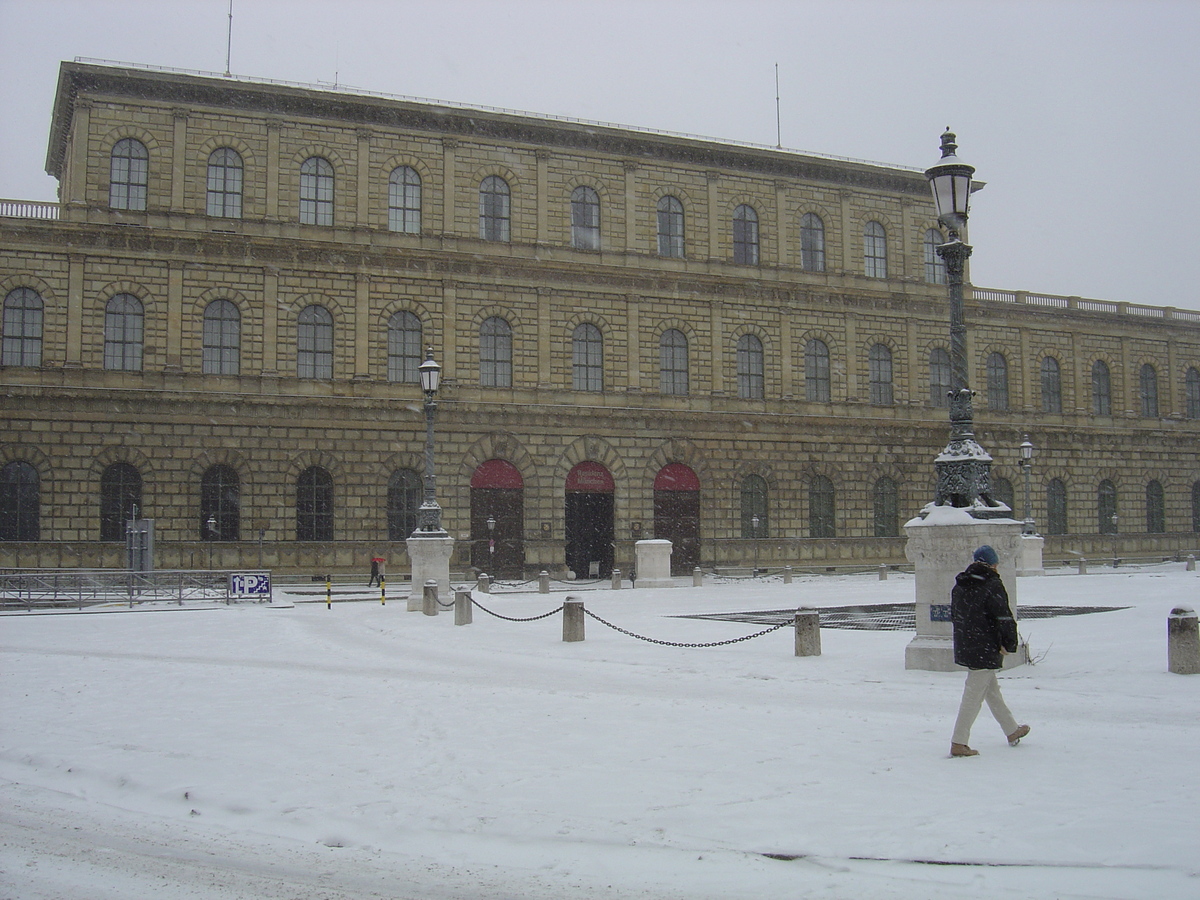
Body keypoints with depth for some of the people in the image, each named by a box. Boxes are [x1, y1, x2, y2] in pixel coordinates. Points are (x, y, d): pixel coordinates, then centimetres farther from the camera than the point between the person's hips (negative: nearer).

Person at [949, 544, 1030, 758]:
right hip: (985, 651, -8)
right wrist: (1009, 644, -6)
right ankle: (958, 743, -3)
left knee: (992, 690, 21)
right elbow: (1004, 618, -17)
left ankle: (1012, 731, 36)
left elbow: (954, 616, 16)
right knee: (974, 696, -4)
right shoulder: (992, 586, -15)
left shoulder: (959, 586, 9)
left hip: (963, 648, 8)